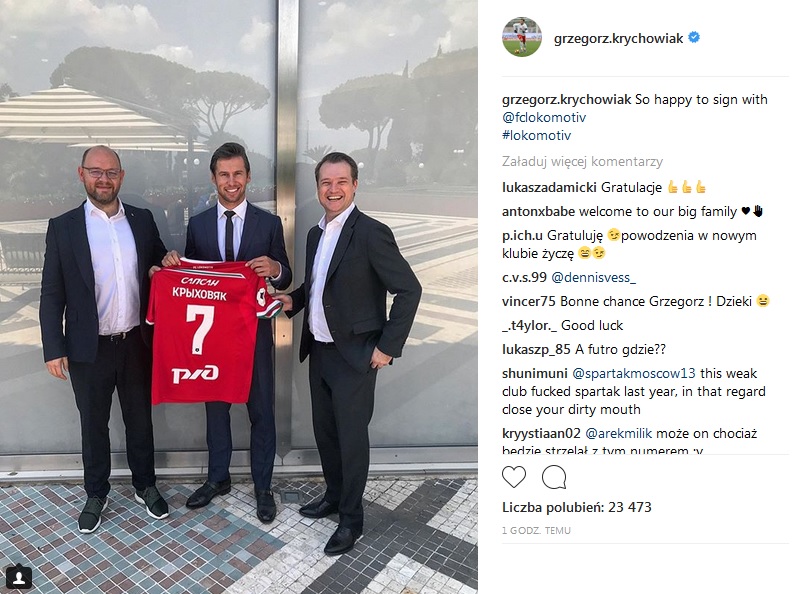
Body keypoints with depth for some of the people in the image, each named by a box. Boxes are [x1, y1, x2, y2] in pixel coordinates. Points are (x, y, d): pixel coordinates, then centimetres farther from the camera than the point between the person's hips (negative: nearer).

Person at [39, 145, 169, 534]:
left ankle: (145, 486, 35)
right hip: (89, 349, -1)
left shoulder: (142, 220, 2)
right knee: (93, 425, 15)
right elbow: (51, 294, -3)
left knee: (140, 419, 16)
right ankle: (96, 494, 34)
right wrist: (54, 349, -6)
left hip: (137, 344, 2)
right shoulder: (63, 227, -3)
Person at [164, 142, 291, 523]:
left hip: (255, 333, -2)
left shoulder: (269, 224, -2)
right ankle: (217, 478, 36)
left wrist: (275, 270, -24)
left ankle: (262, 486, 24)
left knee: (261, 411, 6)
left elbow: (285, 279, -1)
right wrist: (172, 263, -12)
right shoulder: (197, 224, 5)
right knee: (215, 407, 16)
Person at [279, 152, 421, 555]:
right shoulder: (316, 234, 10)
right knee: (324, 429, 19)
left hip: (354, 355, -7)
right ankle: (334, 494, 41)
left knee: (352, 436, 4)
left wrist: (388, 347, -16)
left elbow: (409, 290, -16)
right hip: (319, 351, 8)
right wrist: (293, 300, 2)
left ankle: (351, 519, 23)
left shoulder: (371, 233, -16)